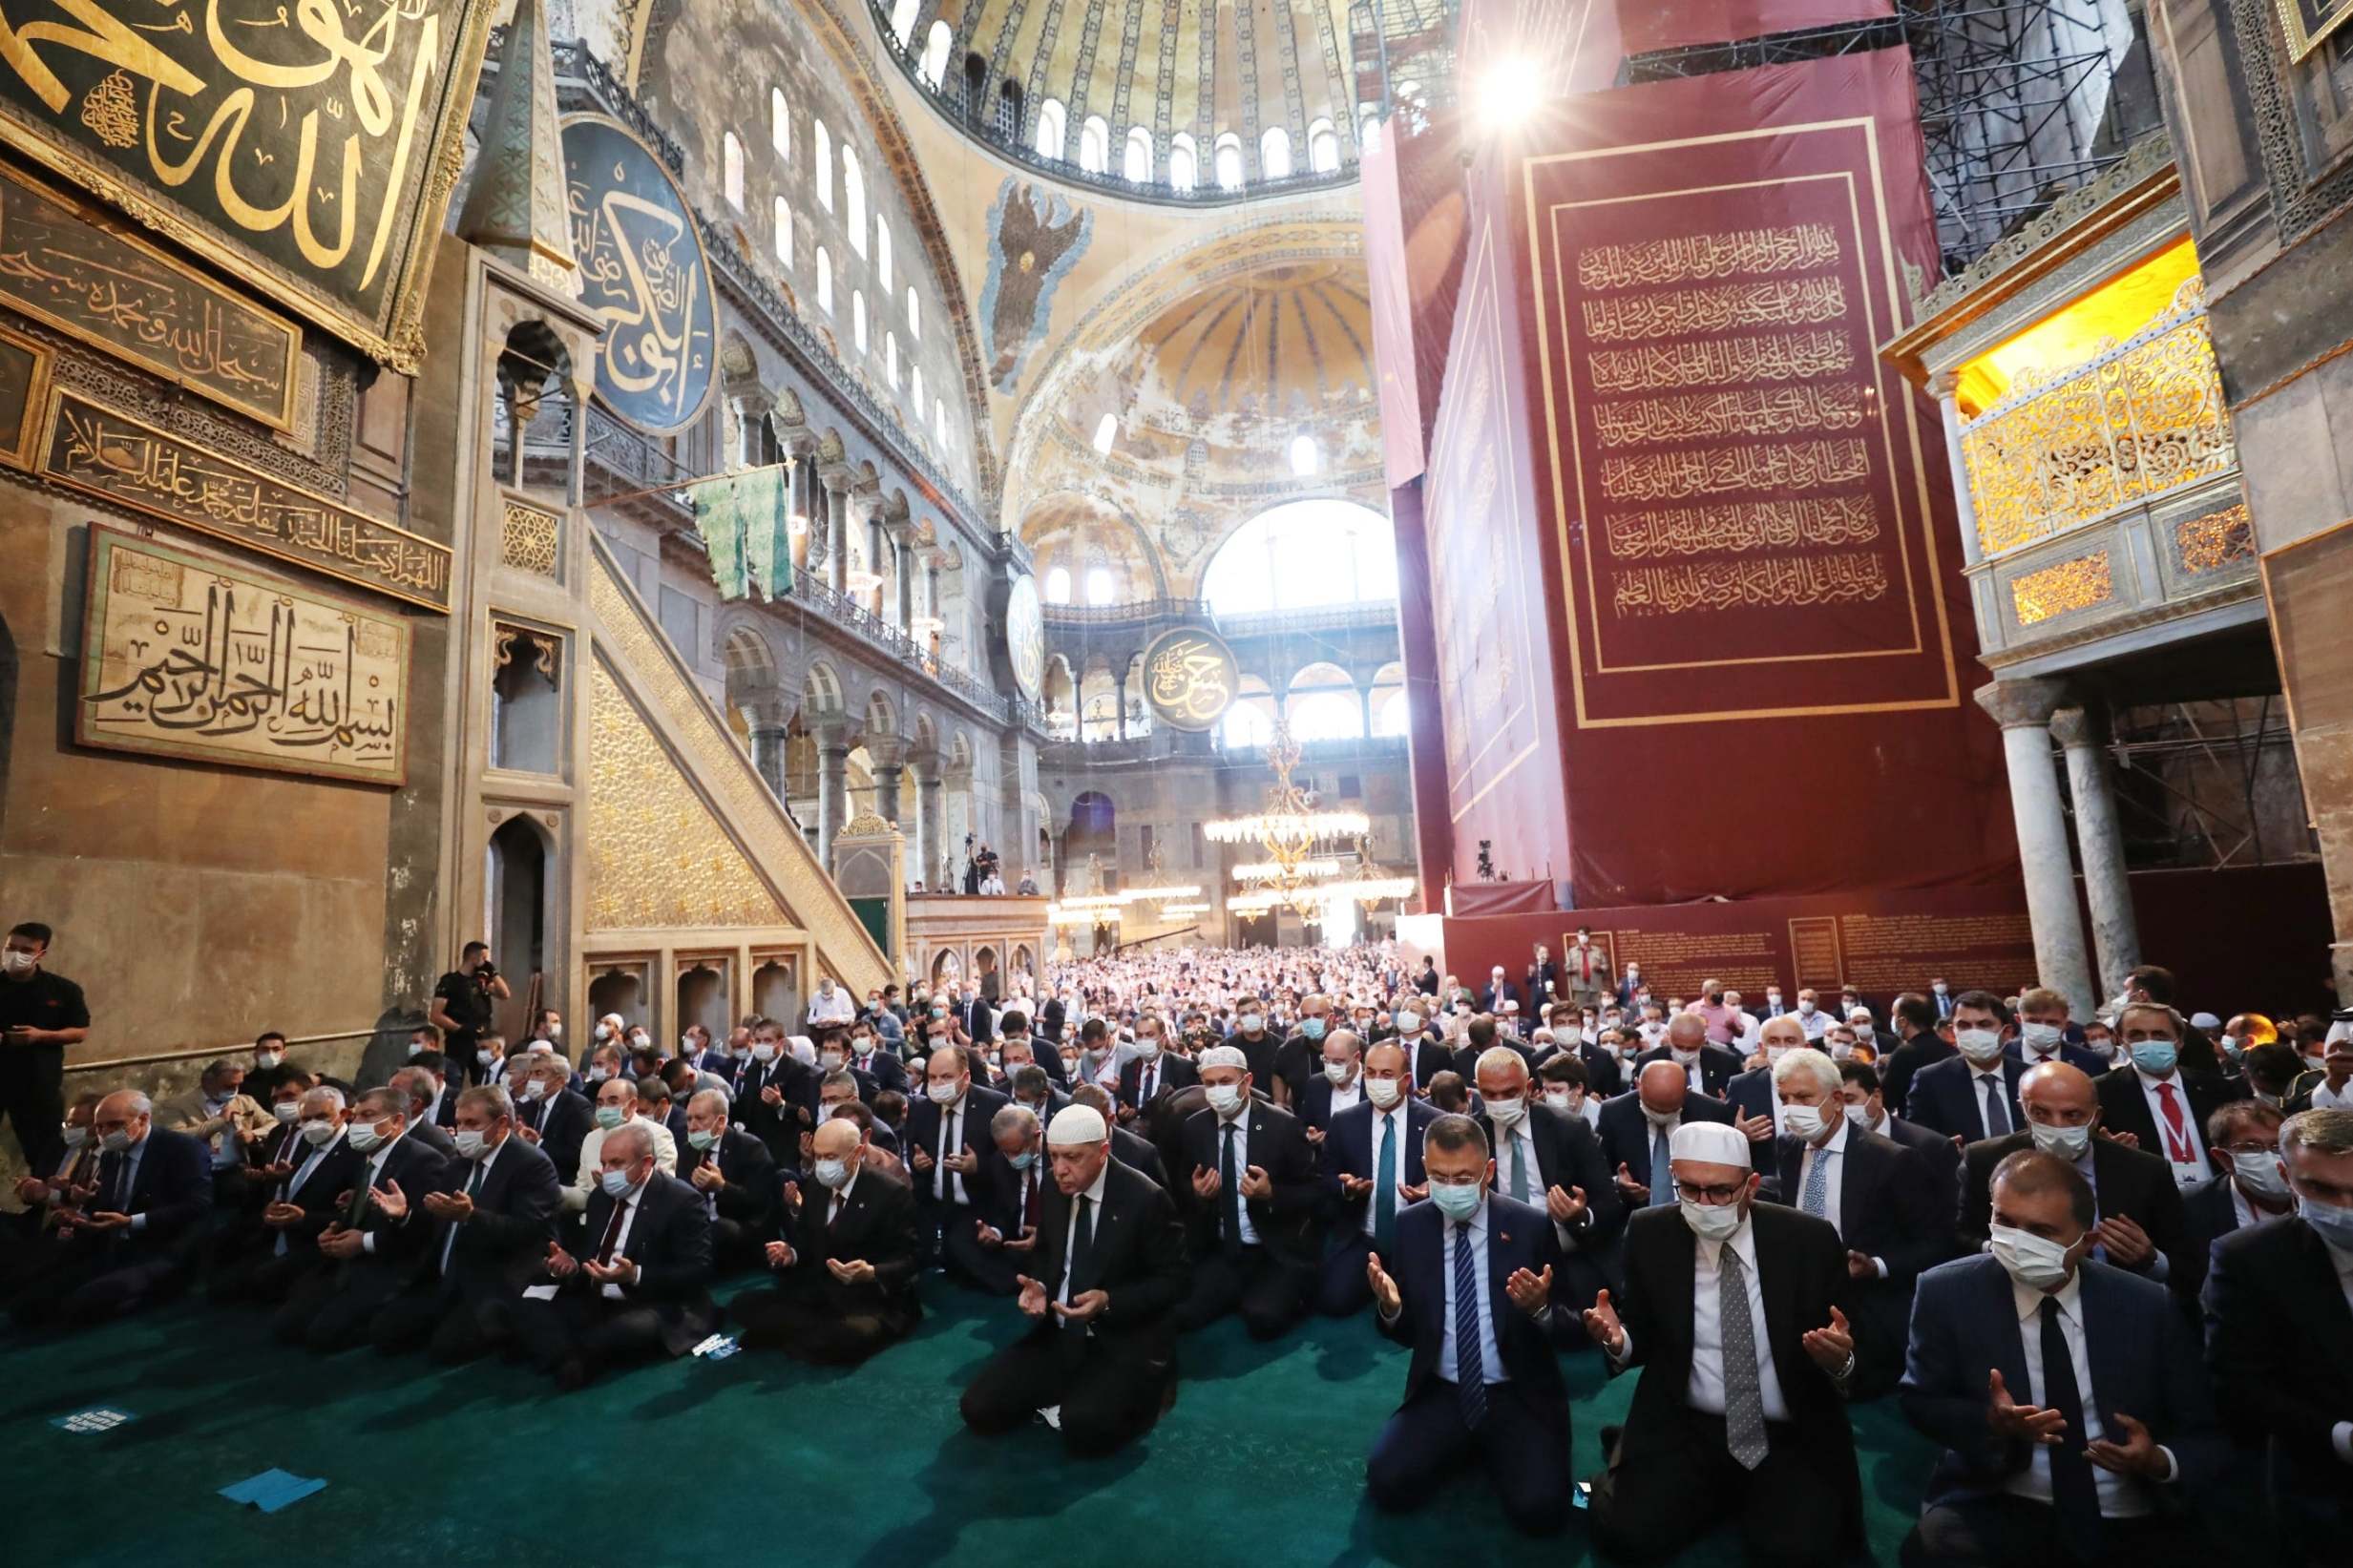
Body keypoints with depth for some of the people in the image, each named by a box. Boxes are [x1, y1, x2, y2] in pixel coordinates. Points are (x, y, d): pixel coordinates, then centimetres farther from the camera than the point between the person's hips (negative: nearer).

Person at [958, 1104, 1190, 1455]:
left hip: (1125, 1343, -6)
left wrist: (1109, 1302, -25)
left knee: (1083, 1429, -30)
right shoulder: (1055, 1190, 1)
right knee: (979, 1408, -8)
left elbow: (1172, 1280, -11)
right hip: (1058, 1335, 6)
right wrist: (1039, 1286, -5)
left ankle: (1142, 1388, 0)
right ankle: (1073, 1393, 12)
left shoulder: (1145, 1199, -18)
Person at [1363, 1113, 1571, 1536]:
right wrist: (1389, 1305, -21)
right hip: (1440, 1393, 2)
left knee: (1538, 1509, -23)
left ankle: (1491, 1449, 11)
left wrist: (1539, 1309, -27)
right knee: (1387, 1484, -18)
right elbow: (1405, 1332, 3)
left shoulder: (1532, 1226, -9)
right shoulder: (1410, 1227, -3)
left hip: (1520, 1396, -1)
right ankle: (1466, 1445, 13)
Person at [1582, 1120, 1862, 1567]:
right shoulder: (1650, 1235, -6)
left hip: (1793, 1437, 0)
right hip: (1683, 1428, 0)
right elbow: (1641, 1340, 4)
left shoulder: (1809, 1240, -8)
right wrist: (1618, 1339, -20)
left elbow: (1847, 1353, 0)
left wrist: (1840, 1360, -24)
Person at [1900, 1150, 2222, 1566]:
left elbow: (2205, 1437, 6)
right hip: (1998, 1514, -4)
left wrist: (2160, 1462, -16)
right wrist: (1992, 1422, -19)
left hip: (2133, 1527, 4)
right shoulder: (1948, 1292, -5)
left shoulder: (2148, 1307, 1)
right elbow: (1920, 1402, 1)